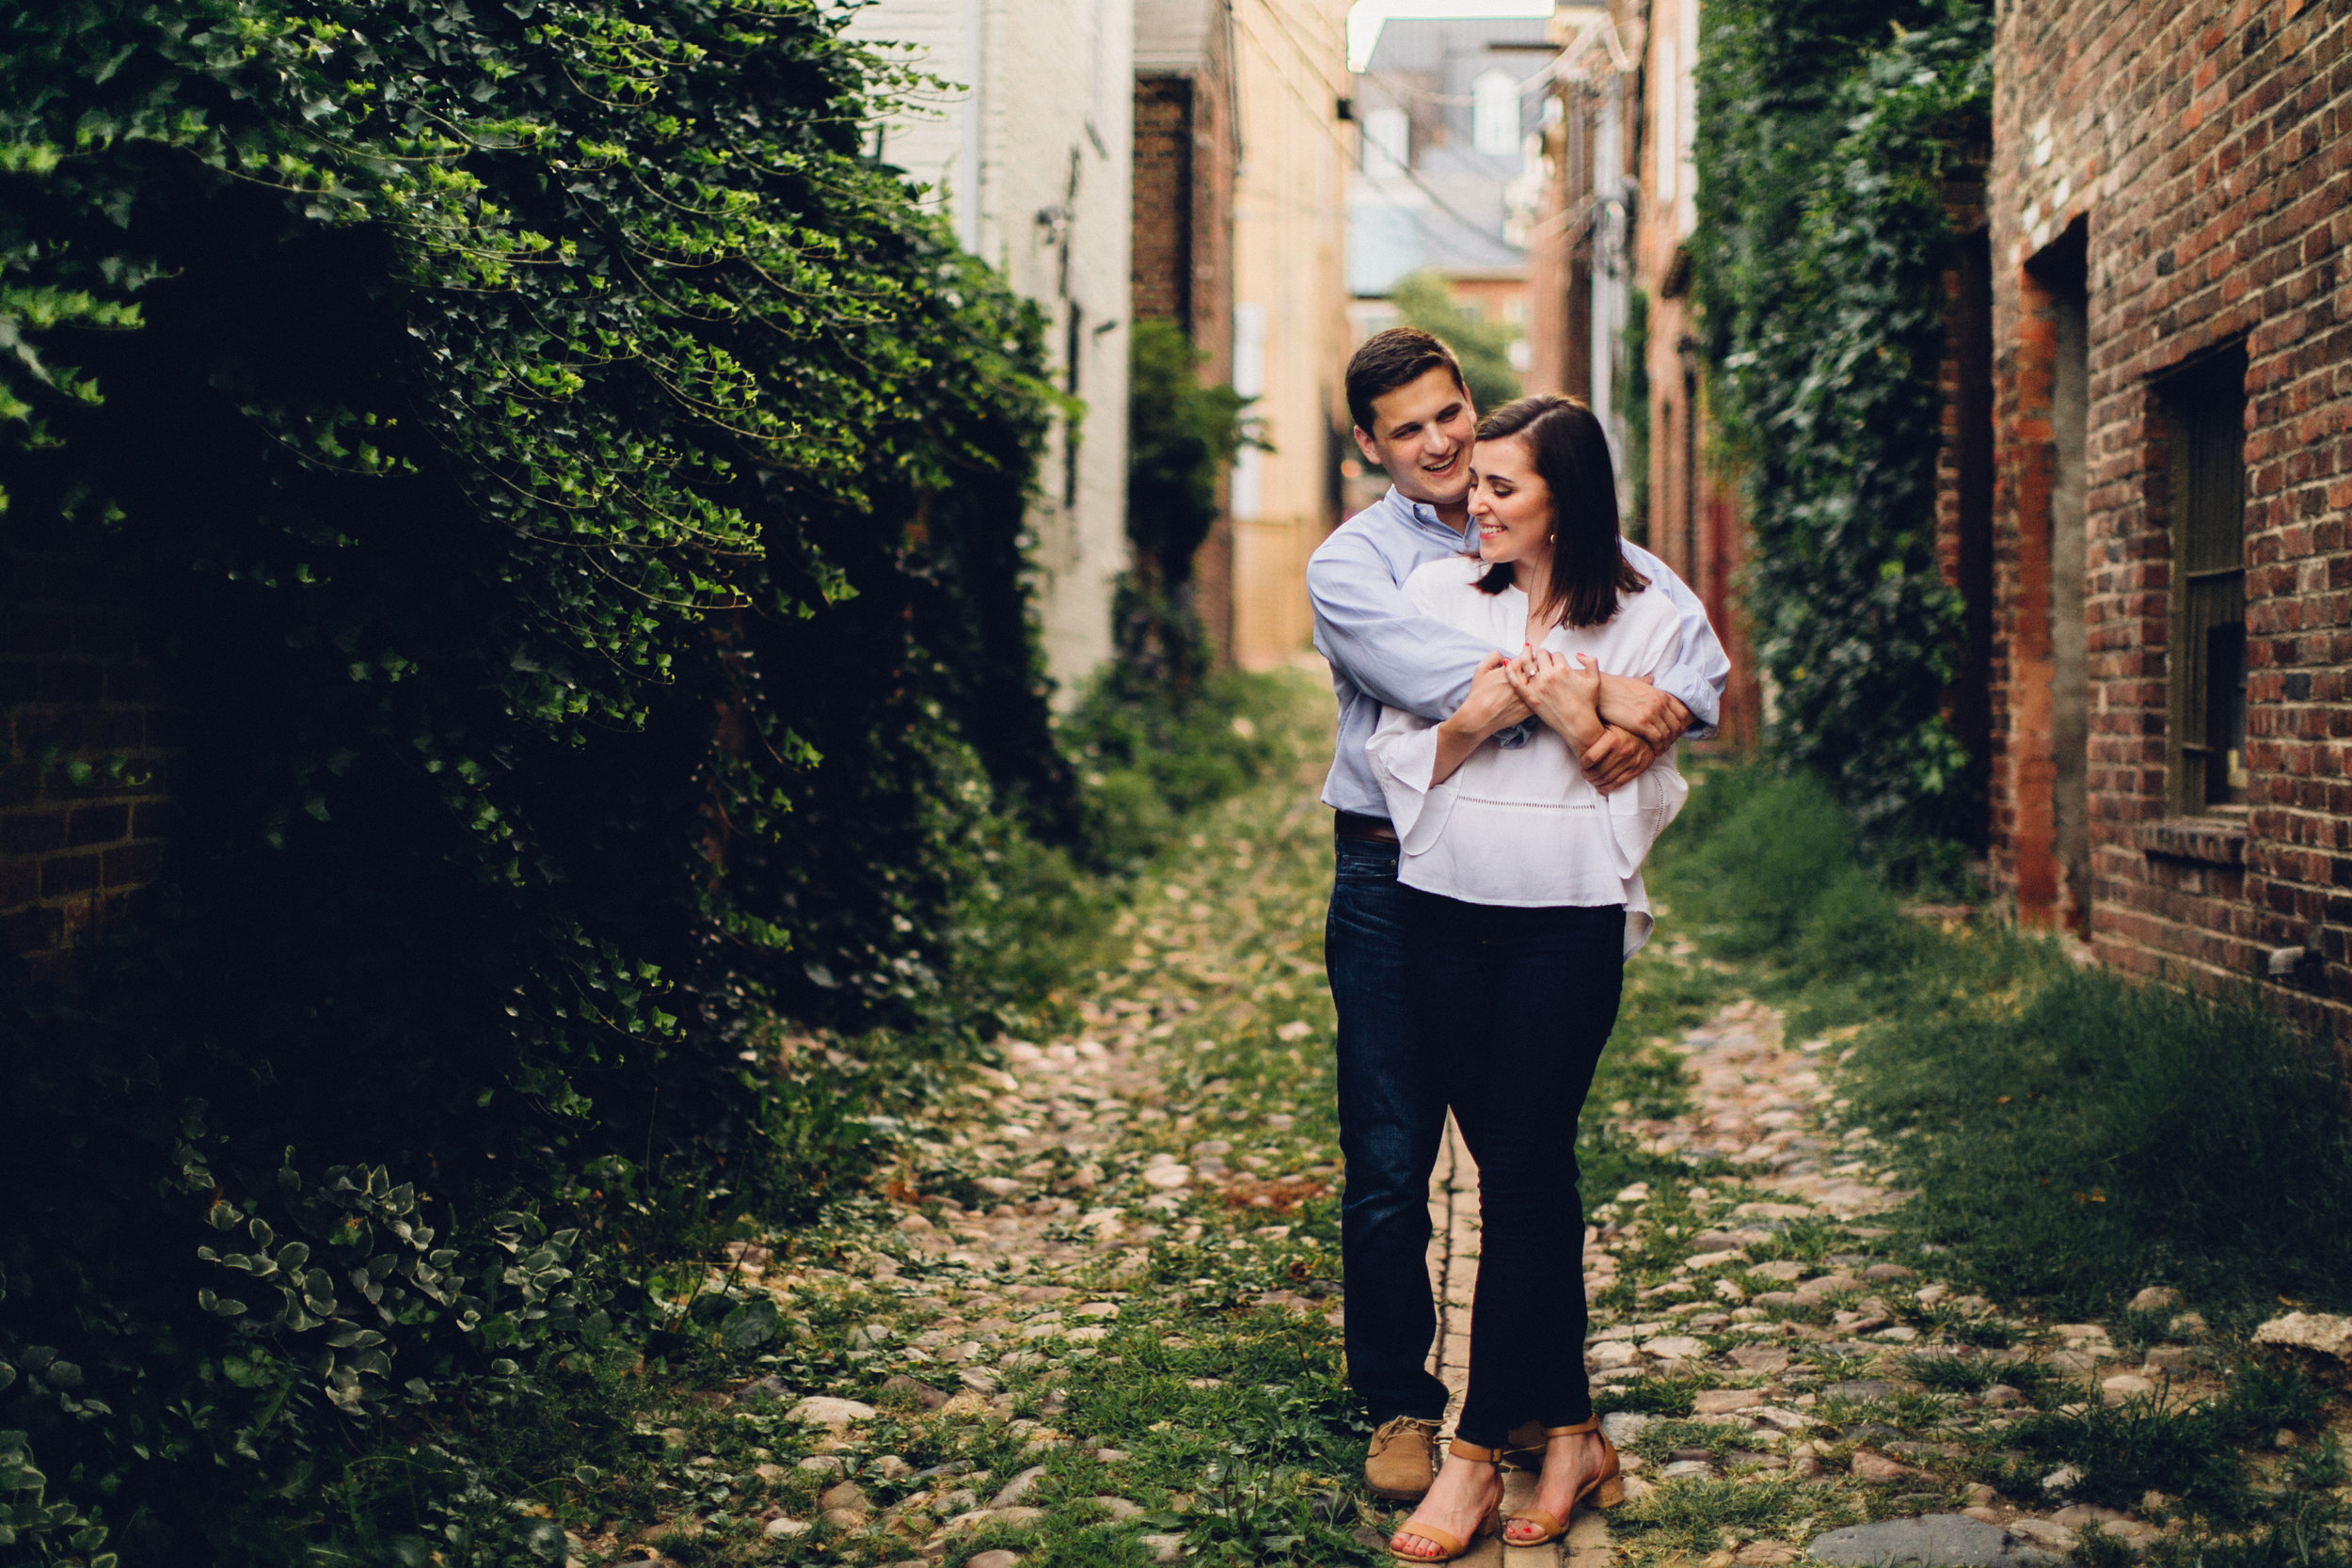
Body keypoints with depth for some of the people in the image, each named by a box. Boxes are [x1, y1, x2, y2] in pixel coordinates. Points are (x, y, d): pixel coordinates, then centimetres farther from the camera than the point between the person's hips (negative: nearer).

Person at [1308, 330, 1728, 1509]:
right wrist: (1596, 692, -27)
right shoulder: (1350, 564, -2)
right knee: (1389, 1161, 0)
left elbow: (1687, 626, -4)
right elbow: (1433, 676, -21)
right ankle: (1398, 1404, 14)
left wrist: (1656, 715, -25)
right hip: (1396, 884, -2)